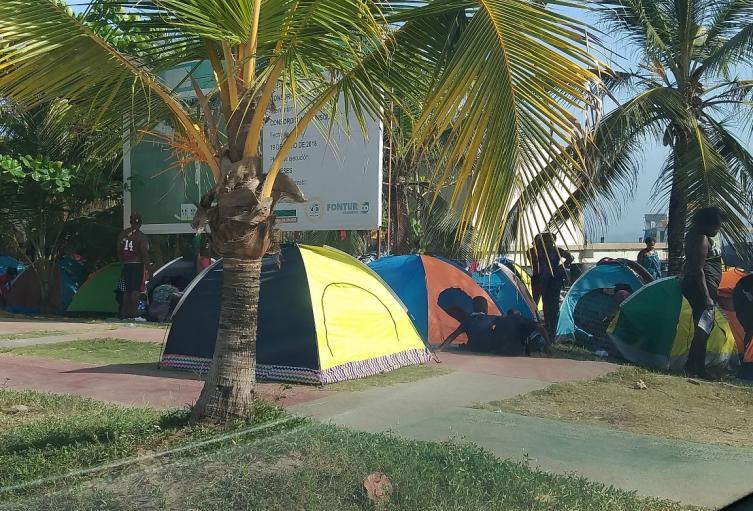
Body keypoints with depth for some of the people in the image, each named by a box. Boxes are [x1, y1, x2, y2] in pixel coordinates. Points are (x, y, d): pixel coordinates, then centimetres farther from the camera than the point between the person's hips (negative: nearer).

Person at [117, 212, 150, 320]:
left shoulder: (122, 234, 8)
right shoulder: (141, 236, -8)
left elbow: (119, 251, 12)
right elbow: (144, 252, -13)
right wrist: (147, 266, -8)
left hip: (126, 265, 5)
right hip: (137, 264, -5)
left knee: (127, 290, 11)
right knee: (136, 289, -5)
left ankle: (125, 313, 13)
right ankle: (134, 313, -8)